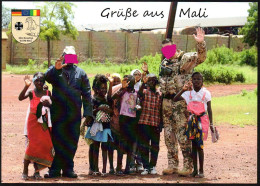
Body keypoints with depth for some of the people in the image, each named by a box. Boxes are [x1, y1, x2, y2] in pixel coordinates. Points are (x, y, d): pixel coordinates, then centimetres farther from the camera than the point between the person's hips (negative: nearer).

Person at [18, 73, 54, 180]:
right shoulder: (31, 92, -4)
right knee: (31, 144, -9)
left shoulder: (47, 93, 7)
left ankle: (37, 171, 11)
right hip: (33, 122, -4)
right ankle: (25, 171, -4)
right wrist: (26, 86, -34)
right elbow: (21, 98, -22)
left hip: (44, 122, 4)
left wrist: (48, 104, -14)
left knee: (42, 146, 3)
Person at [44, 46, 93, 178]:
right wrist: (56, 69, -33)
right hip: (58, 112, -2)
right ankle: (55, 170, 0)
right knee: (57, 141, -3)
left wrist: (88, 113, 0)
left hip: (74, 113, 2)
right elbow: (47, 77, -14)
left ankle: (68, 169, 12)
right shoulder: (55, 71, 9)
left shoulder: (80, 73, 14)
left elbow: (87, 94, 9)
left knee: (72, 142, 5)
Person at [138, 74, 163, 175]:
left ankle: (152, 166, 15)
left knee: (155, 146, 4)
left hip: (156, 124, 1)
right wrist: (143, 83, -35)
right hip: (144, 123, -1)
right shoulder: (144, 92, 5)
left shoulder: (159, 94, 9)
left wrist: (161, 124, 4)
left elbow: (161, 110, 10)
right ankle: (146, 167, 6)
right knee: (144, 146, 0)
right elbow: (139, 93, -21)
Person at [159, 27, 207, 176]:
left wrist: (201, 43, -38)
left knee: (183, 134, -8)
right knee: (169, 135, 10)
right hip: (167, 101, 7)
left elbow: (201, 57, -22)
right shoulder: (164, 63, 16)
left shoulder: (185, 59, -4)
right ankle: (172, 165, 18)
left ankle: (188, 166, -4)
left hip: (181, 101, -7)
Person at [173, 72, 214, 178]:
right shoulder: (188, 93, 4)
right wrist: (183, 90, -14)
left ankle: (201, 170, 2)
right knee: (193, 145, 6)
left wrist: (211, 124, 0)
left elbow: (209, 109, 3)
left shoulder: (206, 93, -1)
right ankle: (195, 169, 12)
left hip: (202, 119, -3)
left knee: (200, 145, -6)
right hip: (192, 120, 3)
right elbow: (175, 100, -2)